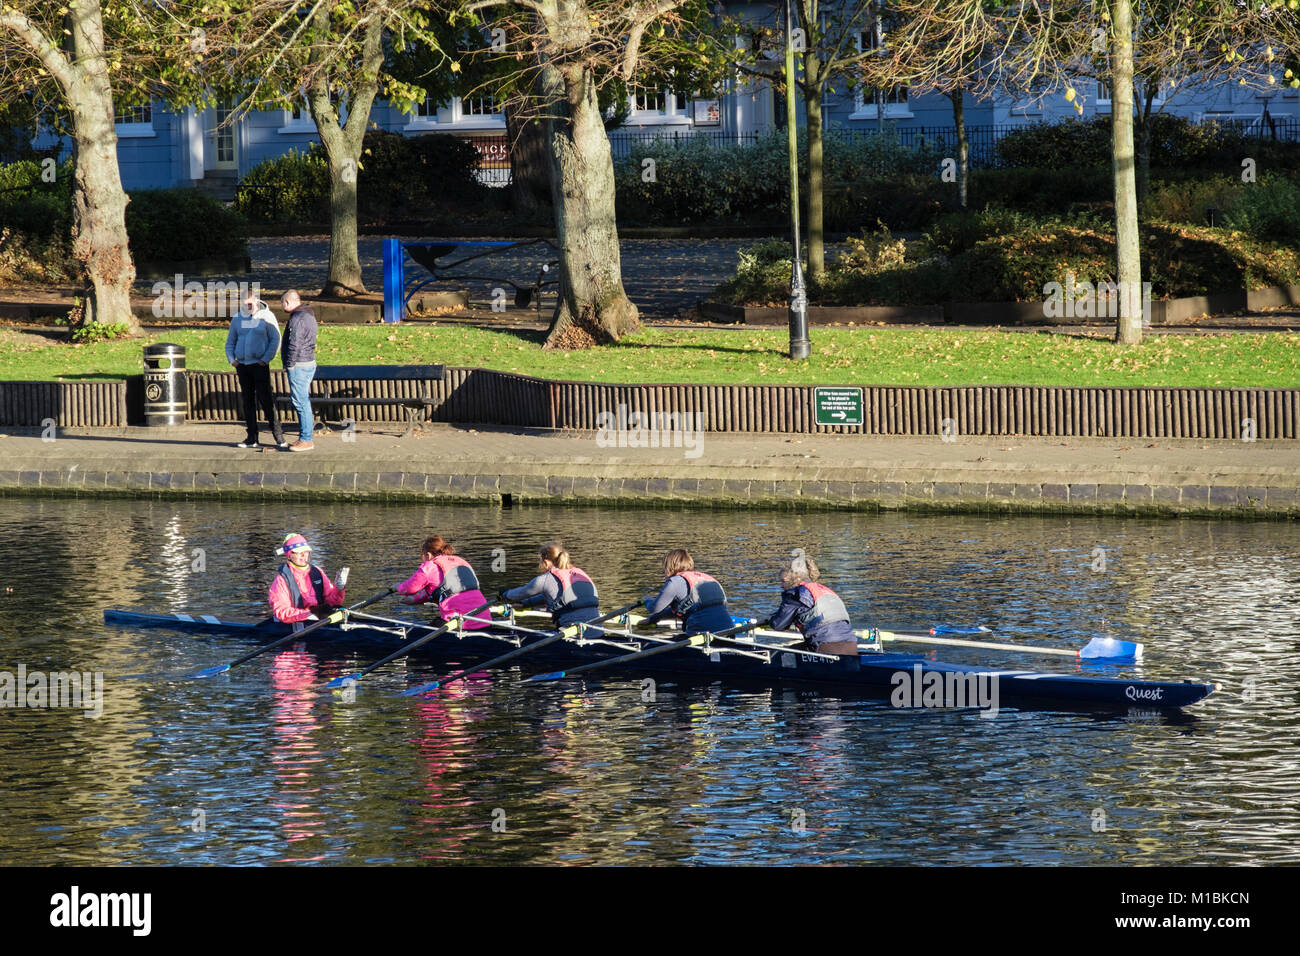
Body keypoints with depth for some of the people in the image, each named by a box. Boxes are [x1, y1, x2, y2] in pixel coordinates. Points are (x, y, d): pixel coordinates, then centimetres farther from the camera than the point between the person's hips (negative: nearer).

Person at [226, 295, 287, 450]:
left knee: (266, 400, -10)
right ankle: (251, 438, 10)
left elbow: (275, 340, -4)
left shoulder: (266, 316, -2)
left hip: (260, 365, -5)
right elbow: (230, 342, 19)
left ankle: (279, 437, -8)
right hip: (242, 366, 5)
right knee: (248, 402, 6)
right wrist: (231, 360, 2)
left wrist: (265, 359, -13)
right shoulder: (237, 319, 10)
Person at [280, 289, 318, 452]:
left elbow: (294, 345, -20)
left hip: (299, 365, -10)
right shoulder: (309, 315, 15)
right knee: (304, 403, 14)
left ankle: (306, 440, -6)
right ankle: (304, 438, 18)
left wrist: (289, 365, -12)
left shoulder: (297, 319, -17)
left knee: (301, 403, -7)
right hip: (309, 362, 10)